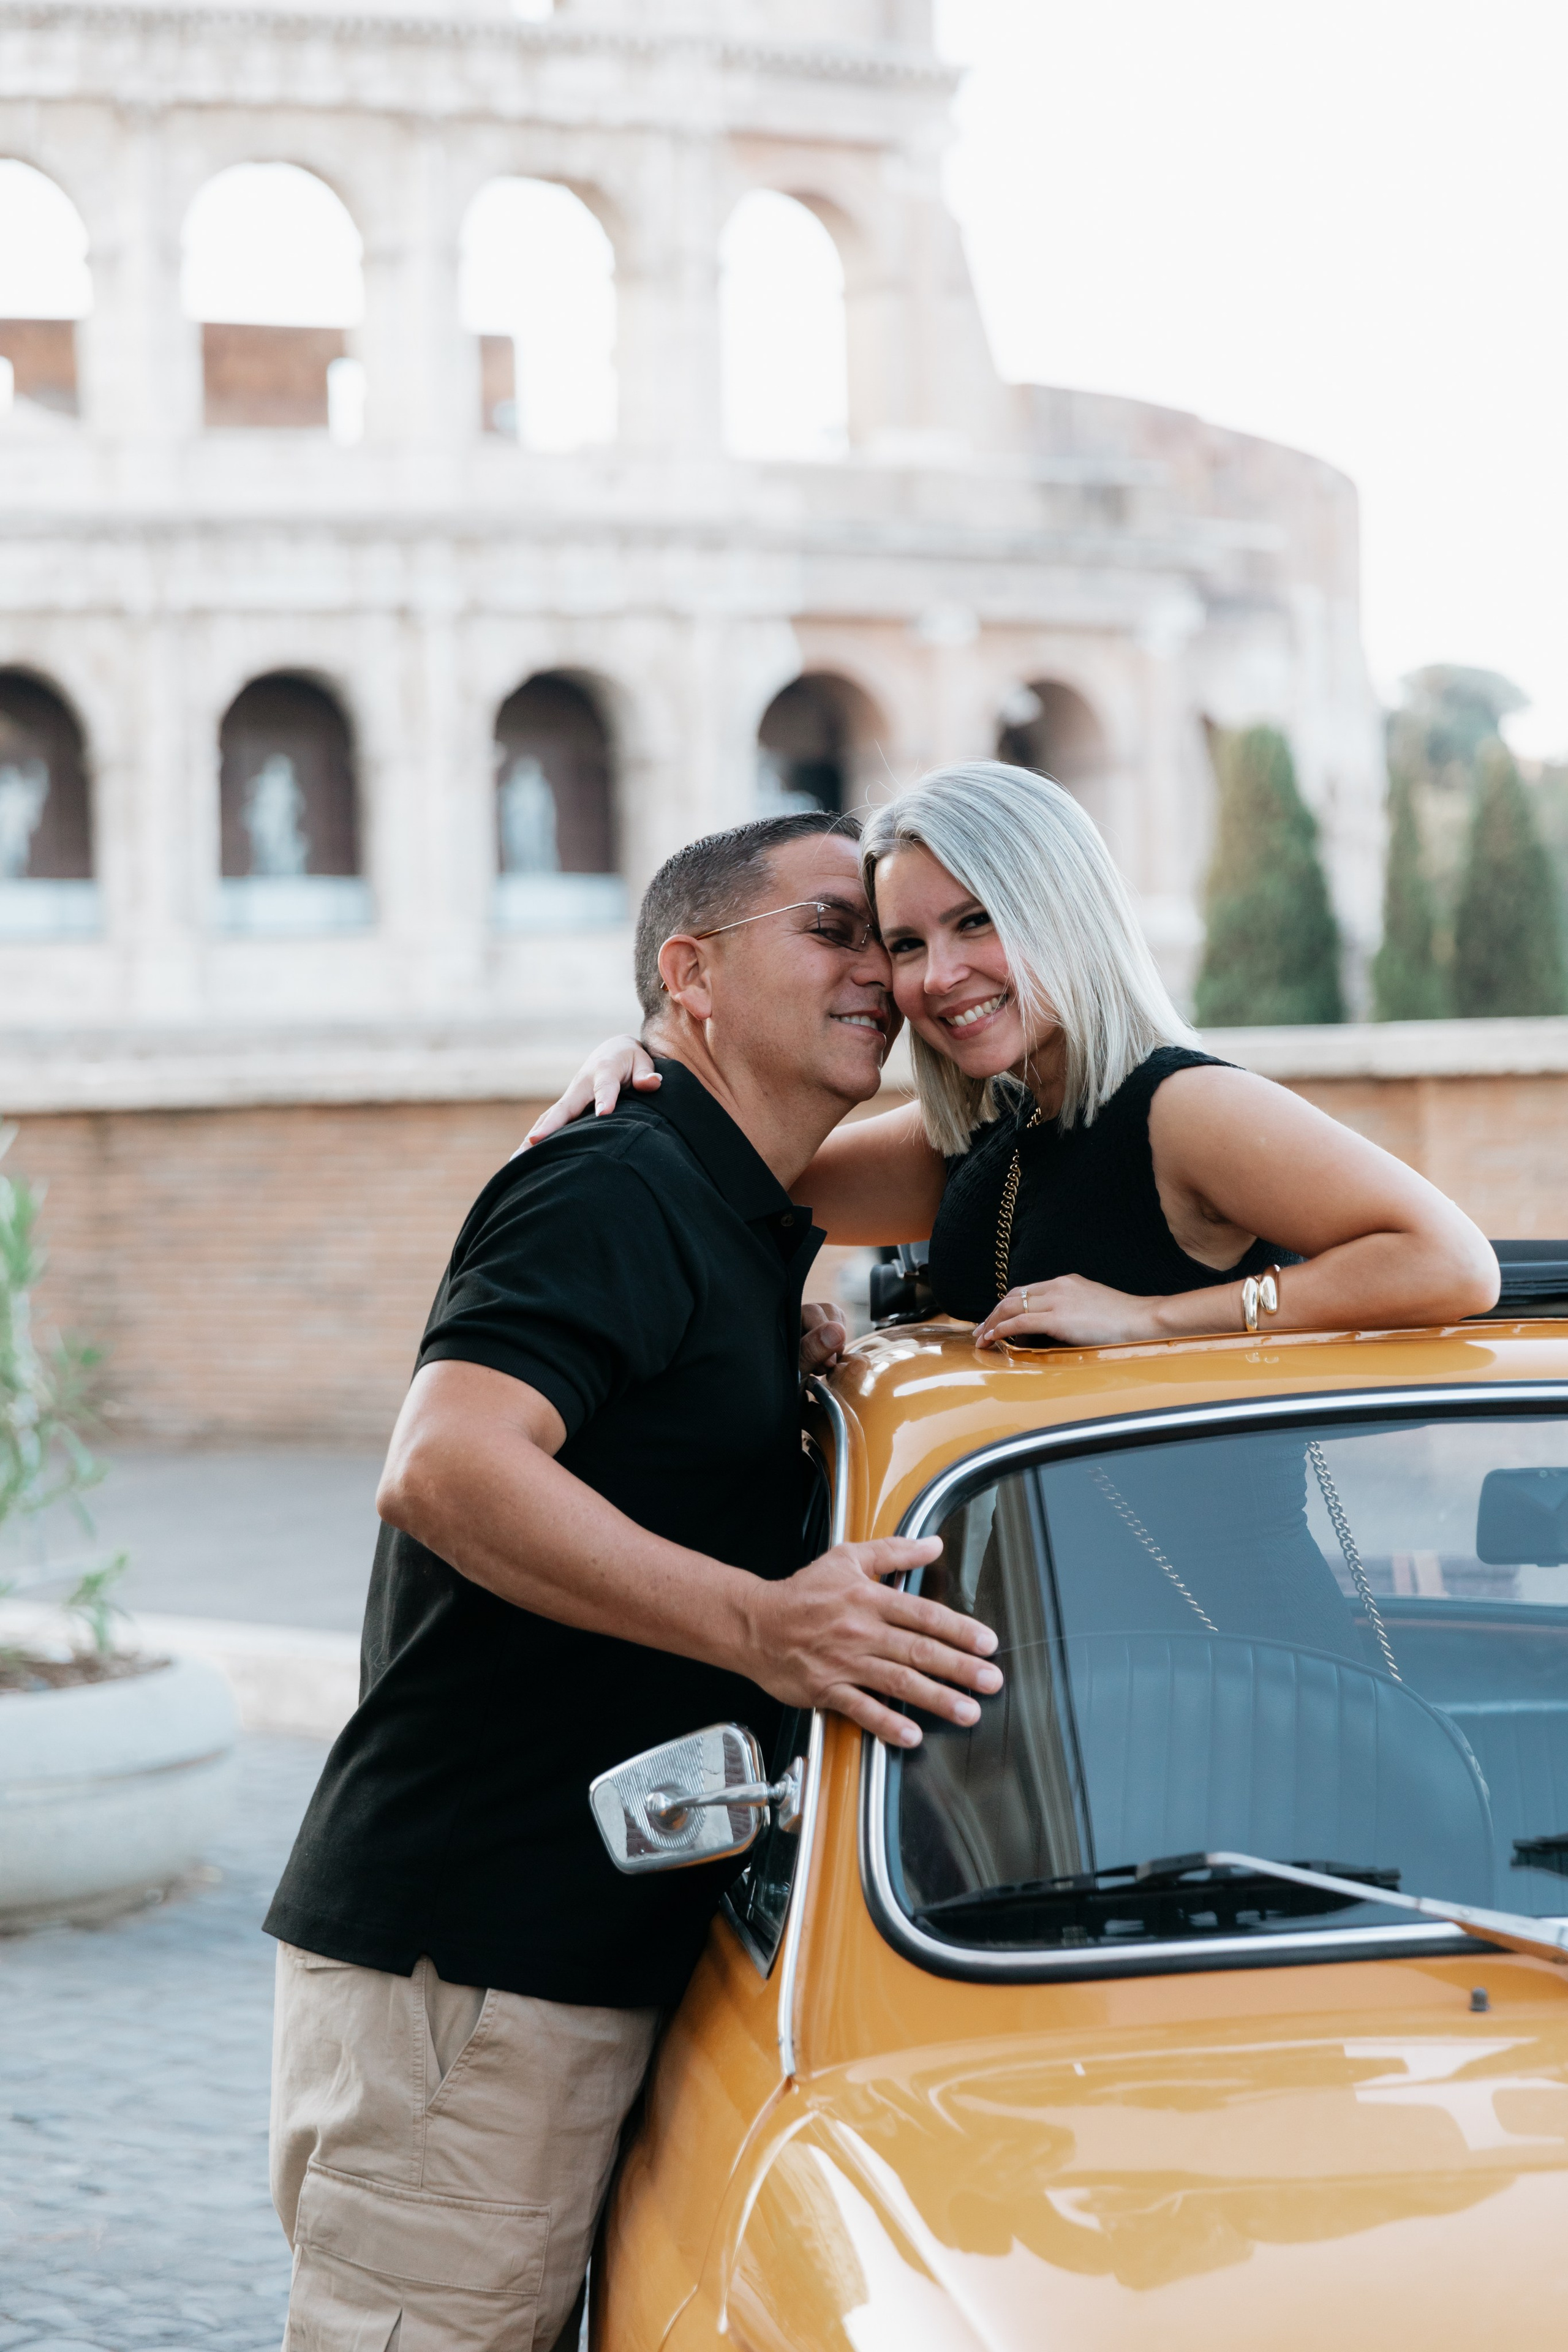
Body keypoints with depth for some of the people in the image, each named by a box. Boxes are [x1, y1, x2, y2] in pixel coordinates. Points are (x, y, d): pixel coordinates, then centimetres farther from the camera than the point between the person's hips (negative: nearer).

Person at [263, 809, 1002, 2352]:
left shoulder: (753, 1236, 19)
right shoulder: (620, 1196, -13)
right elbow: (442, 1469, -28)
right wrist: (754, 1620, -35)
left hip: (581, 1971, 10)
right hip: (456, 1966, -10)